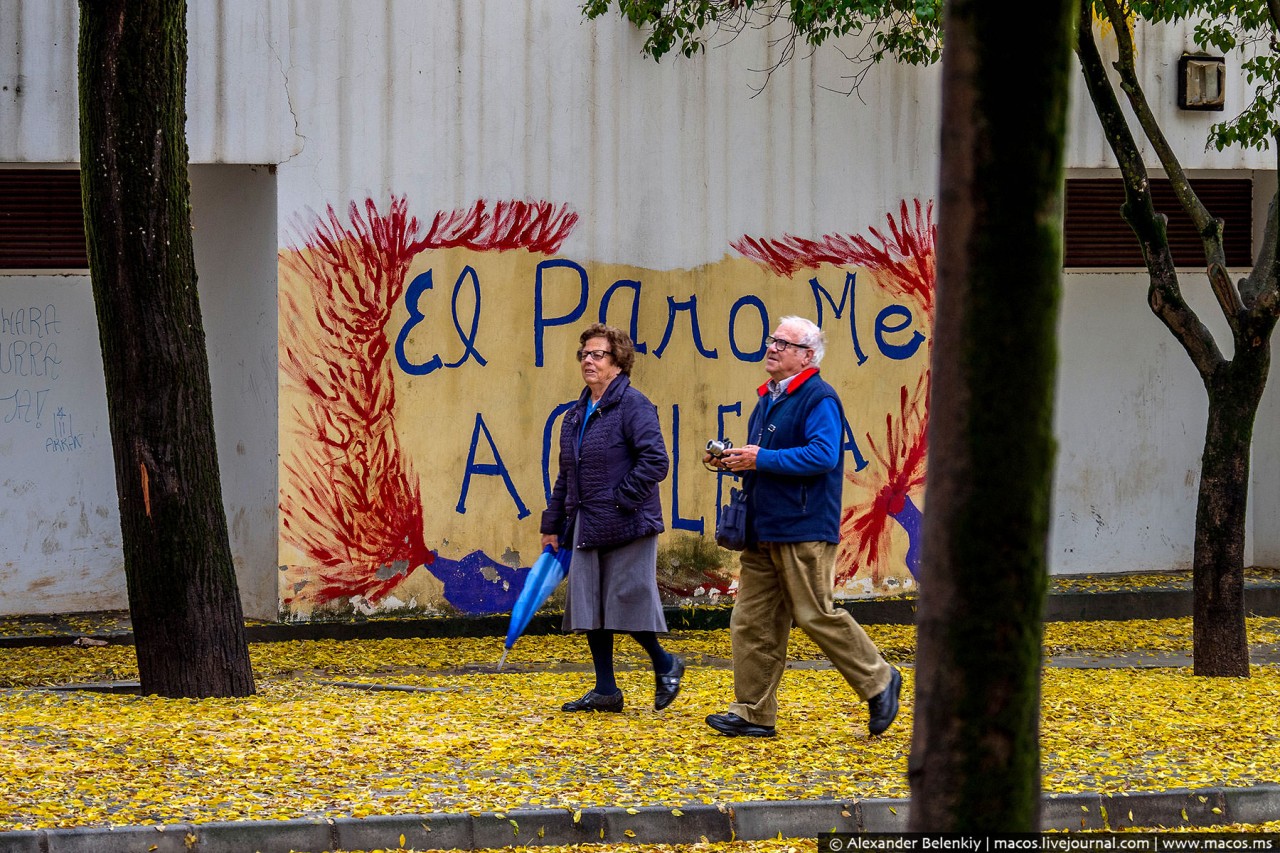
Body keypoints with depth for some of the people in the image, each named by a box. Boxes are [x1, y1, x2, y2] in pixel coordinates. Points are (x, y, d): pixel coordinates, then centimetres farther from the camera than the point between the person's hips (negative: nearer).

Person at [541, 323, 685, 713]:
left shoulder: (634, 406, -10)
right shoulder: (577, 414, 15)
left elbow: (655, 461, -18)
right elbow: (566, 476, 21)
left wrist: (622, 500, -18)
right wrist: (553, 526, 17)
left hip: (627, 527, -8)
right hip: (586, 528, 8)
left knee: (629, 601, -5)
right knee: (590, 607, 7)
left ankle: (665, 665, 19)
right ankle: (605, 691, 14)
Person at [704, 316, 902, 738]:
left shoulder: (818, 399, -11)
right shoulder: (769, 399, 19)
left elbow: (823, 454, -24)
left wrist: (761, 459, -21)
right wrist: (733, 461, 7)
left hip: (803, 530, -9)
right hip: (762, 530, 9)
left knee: (816, 616, -7)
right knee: (752, 623, 5)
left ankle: (879, 682, 10)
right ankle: (753, 714, 8)